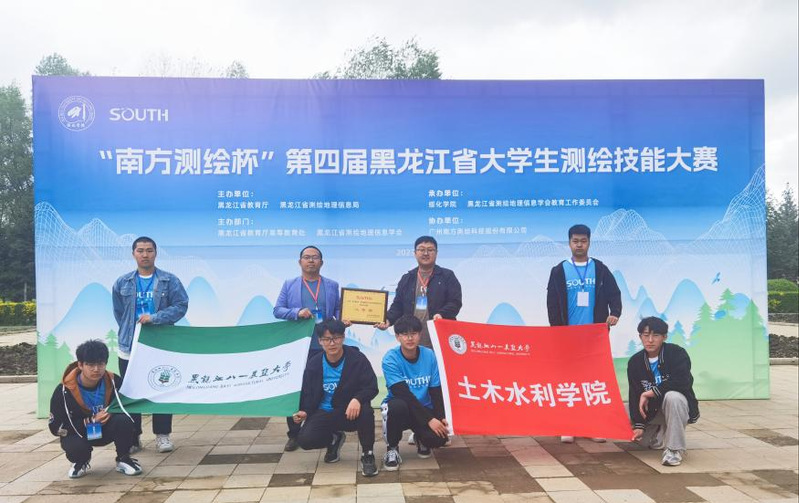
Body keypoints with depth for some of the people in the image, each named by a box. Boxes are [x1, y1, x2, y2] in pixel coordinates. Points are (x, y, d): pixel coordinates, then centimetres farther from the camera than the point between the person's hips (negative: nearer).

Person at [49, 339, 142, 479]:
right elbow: (56, 427, -16)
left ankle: (123, 459, -3)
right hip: (77, 433, -1)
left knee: (124, 421, -31)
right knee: (75, 448, -35)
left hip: (107, 430, 1)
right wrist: (91, 420, -24)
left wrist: (111, 414, -25)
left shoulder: (114, 382, -17)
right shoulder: (64, 390, -19)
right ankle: (81, 462, 6)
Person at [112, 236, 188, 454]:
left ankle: (162, 435, 16)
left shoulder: (170, 281, -1)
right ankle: (132, 437, 17)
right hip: (130, 348, 2)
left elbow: (181, 306, -9)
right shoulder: (122, 283, 7)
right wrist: (132, 330, 6)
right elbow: (118, 312, 14)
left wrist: (154, 318, -17)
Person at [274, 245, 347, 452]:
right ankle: (294, 434, 12)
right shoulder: (289, 285, 8)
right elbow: (277, 310, 3)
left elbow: (338, 309, 11)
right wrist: (297, 313, -14)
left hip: (324, 346, 1)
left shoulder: (332, 285, 12)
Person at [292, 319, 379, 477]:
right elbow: (308, 393, 9)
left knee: (366, 410, -37)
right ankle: (334, 439, 15)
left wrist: (357, 399, -36)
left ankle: (367, 454, -10)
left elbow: (372, 387, -15)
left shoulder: (357, 359, -11)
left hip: (352, 411, -3)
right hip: (325, 413, 3)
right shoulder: (314, 364, 0)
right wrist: (305, 411, -12)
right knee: (304, 439, -21)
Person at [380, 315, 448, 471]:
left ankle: (420, 438, 14)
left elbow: (436, 392, -5)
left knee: (438, 438, -26)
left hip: (424, 409, 2)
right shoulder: (390, 359, -18)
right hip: (401, 407, -2)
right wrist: (429, 419, -30)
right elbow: (403, 394, -24)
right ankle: (392, 448, -8)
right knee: (397, 406, -38)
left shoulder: (430, 356, -9)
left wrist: (441, 418, -22)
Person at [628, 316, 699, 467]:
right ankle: (661, 434, 25)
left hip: (679, 404, -5)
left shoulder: (677, 353, -16)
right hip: (652, 411, 5)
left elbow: (683, 382, -31)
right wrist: (638, 425, -17)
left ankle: (674, 449, -26)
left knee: (672, 396, -37)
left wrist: (650, 393, -25)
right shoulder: (635, 362, -5)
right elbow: (635, 395, -8)